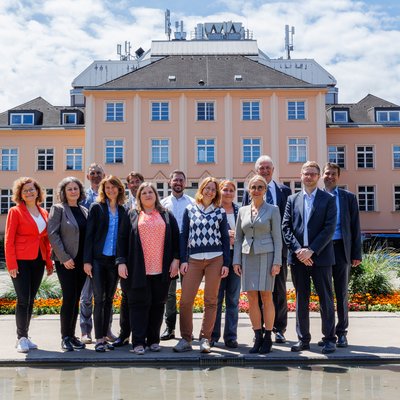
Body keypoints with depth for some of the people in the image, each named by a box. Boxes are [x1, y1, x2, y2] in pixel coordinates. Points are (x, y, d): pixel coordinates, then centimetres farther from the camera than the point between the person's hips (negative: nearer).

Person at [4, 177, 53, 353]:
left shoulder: (44, 213, 13)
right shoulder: (15, 211, -3)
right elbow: (8, 240, -6)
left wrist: (49, 262, 11)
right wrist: (11, 264, -12)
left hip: (38, 261, 5)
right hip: (21, 261, -5)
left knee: (30, 300, 10)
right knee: (23, 300, -5)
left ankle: (25, 336, 20)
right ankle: (21, 338, 7)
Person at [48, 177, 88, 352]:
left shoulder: (84, 211, 13)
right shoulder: (58, 209, -3)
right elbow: (52, 234, -10)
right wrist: (64, 257, -16)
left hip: (81, 261, 5)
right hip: (65, 261, -5)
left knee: (75, 299, 9)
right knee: (69, 298, -5)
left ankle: (72, 335, 18)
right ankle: (65, 337, 6)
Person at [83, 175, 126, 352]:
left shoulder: (122, 210, 8)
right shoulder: (96, 207, 0)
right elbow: (89, 234, -3)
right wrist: (87, 260, -9)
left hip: (114, 260, 3)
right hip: (98, 259, -3)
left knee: (109, 299, 9)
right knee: (99, 299, -2)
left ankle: (104, 336, 17)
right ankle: (99, 339, 4)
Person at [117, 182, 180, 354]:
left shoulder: (167, 216, 13)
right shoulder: (132, 216, 9)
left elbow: (175, 238, 10)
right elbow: (122, 239, 4)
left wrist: (176, 259, 0)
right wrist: (121, 262, -5)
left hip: (161, 269, 2)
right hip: (138, 269, -2)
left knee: (158, 304, 5)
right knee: (139, 304, -2)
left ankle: (153, 340, 15)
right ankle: (138, 342, 2)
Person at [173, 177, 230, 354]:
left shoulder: (220, 212, 8)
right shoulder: (190, 210, 9)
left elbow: (225, 238, 8)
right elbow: (184, 236, 8)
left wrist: (226, 263, 1)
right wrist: (183, 260, 0)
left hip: (215, 259, 0)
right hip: (193, 259, 0)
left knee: (211, 301, 3)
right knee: (185, 300, -6)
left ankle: (205, 339, 11)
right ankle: (186, 339, 5)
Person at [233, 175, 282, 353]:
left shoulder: (272, 210, 1)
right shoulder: (243, 211, 11)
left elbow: (277, 237, -2)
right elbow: (238, 238, 13)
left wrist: (277, 262, -9)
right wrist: (236, 260, 6)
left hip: (266, 256, -3)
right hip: (248, 256, 3)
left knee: (266, 297, -3)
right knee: (252, 298, 2)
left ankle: (267, 338, 8)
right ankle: (258, 337, 12)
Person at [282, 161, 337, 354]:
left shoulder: (328, 199, 2)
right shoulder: (292, 199, 11)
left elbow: (329, 228, -7)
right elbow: (286, 227, 3)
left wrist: (311, 250, -15)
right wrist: (298, 250, -10)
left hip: (320, 256, -3)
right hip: (298, 257, 3)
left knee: (325, 298, 4)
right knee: (301, 299, 8)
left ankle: (329, 339, 14)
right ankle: (303, 339, 17)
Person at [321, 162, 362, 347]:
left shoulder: (348, 197, 7)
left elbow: (355, 226, 4)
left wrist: (356, 254, -2)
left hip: (341, 249, -1)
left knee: (341, 293, 4)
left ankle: (341, 333, 13)